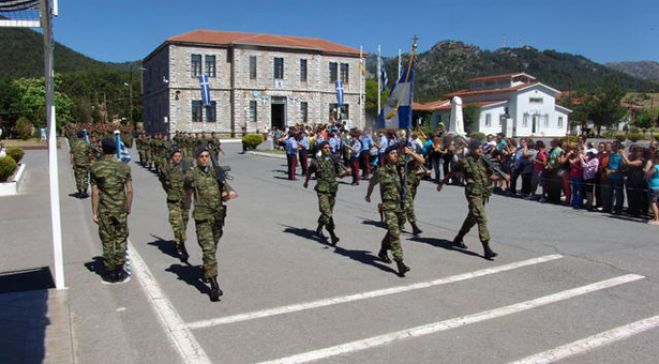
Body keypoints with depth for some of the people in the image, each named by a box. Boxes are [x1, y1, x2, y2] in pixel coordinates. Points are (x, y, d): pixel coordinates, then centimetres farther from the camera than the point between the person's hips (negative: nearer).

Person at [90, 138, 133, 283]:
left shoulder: (96, 168, -6)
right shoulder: (124, 167, -3)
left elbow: (95, 192, -6)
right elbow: (129, 191, -2)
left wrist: (94, 212, 1)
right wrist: (128, 208, 10)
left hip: (104, 210, -1)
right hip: (120, 209, 1)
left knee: (107, 241, 9)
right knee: (121, 239, 12)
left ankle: (110, 273, 15)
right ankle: (119, 272, 14)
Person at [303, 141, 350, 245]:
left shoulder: (334, 160, 7)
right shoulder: (316, 161, -3)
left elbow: (340, 174, 6)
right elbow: (309, 172, 15)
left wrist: (347, 172, -15)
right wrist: (306, 182, 28)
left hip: (332, 190, 5)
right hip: (322, 190, -5)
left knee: (329, 212, 15)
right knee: (326, 212, -15)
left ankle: (319, 229, 37)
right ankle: (332, 235, -15)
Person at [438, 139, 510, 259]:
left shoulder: (484, 161, 8)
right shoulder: (465, 162, -7)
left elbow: (491, 176, 8)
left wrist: (502, 176, -12)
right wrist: (442, 183, 15)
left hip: (484, 194, 7)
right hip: (473, 194, -7)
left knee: (472, 218, 18)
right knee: (482, 219, -14)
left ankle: (458, 239, 37)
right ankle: (486, 249, -14)